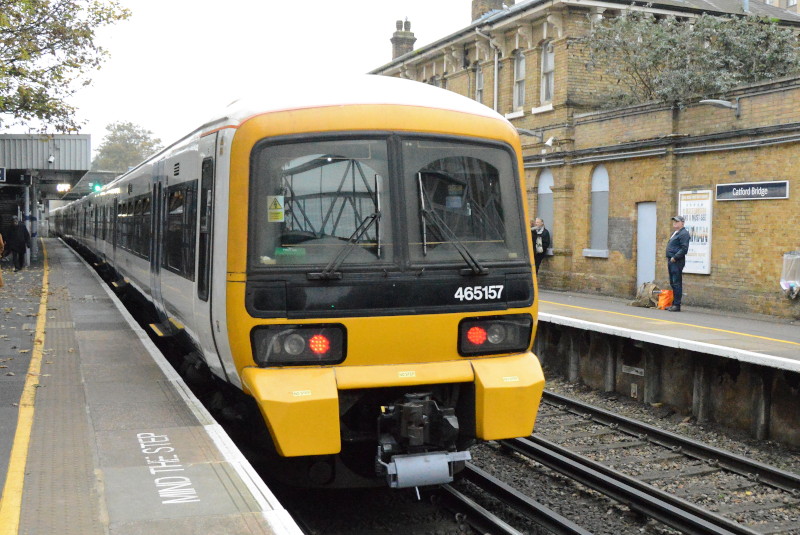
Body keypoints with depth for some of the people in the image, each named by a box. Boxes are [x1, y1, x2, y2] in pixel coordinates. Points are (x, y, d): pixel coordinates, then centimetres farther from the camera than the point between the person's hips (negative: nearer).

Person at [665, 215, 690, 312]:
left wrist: (674, 258, -18)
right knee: (673, 283, 12)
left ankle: (677, 305, -7)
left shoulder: (684, 233, -10)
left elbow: (684, 248, -19)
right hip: (671, 261, 10)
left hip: (677, 262, -10)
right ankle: (674, 304, 17)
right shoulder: (674, 233, 21)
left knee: (676, 283, -8)